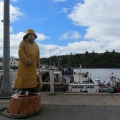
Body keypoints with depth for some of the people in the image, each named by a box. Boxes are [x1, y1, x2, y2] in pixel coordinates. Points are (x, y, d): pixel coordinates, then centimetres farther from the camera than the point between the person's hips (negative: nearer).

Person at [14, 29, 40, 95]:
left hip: (33, 64, 5)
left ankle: (31, 87, 17)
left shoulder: (36, 45, 15)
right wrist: (27, 61, -20)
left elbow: (38, 55, 16)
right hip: (24, 64, -5)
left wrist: (38, 63, 9)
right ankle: (21, 88, -1)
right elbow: (20, 52, -13)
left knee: (32, 76, 7)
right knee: (23, 76, -6)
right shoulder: (23, 42, -2)